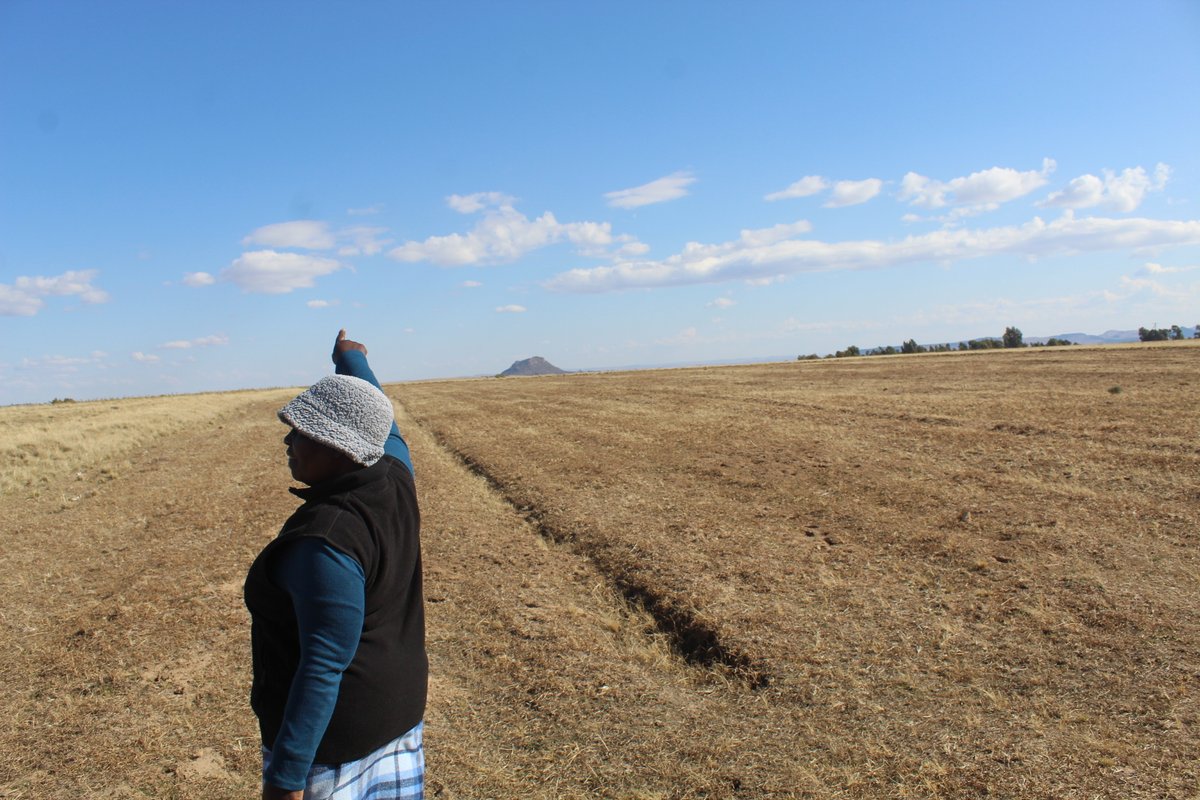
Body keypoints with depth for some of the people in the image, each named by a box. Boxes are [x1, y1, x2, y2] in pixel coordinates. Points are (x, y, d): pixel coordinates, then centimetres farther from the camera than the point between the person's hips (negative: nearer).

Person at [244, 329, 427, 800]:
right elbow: (384, 431, 15)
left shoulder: (326, 540, -29)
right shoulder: (394, 478, -7)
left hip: (326, 725, -8)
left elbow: (325, 663, -28)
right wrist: (353, 360, 29)